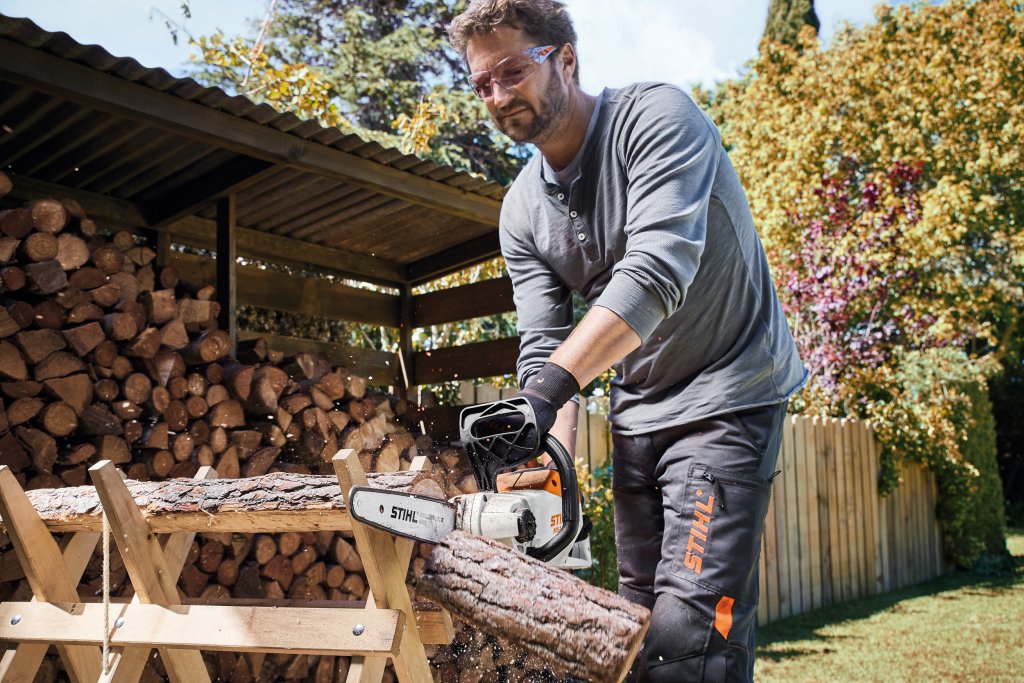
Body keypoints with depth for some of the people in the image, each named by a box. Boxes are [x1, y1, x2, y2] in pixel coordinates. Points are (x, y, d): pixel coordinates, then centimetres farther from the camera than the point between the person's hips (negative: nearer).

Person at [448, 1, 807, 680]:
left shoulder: (657, 116, -15)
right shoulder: (521, 211, 3)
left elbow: (657, 271, -30)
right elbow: (543, 344, -2)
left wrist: (544, 391, -38)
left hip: (728, 392, -6)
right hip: (636, 411, 7)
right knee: (642, 618, 11)